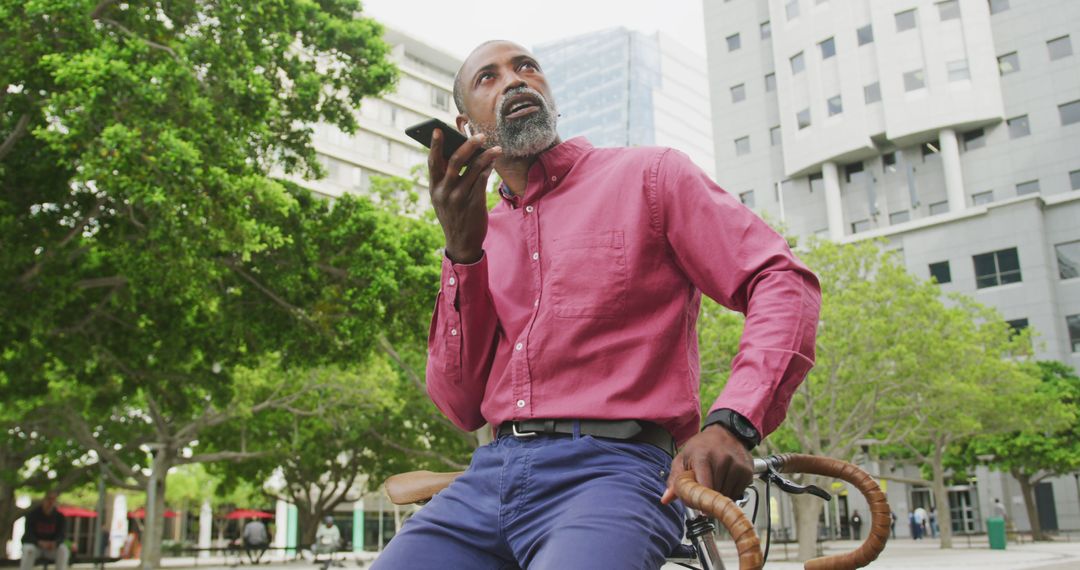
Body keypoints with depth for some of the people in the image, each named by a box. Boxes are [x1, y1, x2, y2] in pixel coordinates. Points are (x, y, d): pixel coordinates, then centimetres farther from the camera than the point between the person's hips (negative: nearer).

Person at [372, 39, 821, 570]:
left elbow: (784, 282, -2)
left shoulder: (648, 175, 7)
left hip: (612, 470, -4)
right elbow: (461, 407, 8)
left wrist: (731, 422, -17)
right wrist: (462, 252, -4)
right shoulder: (480, 235, 17)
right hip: (488, 478, 5)